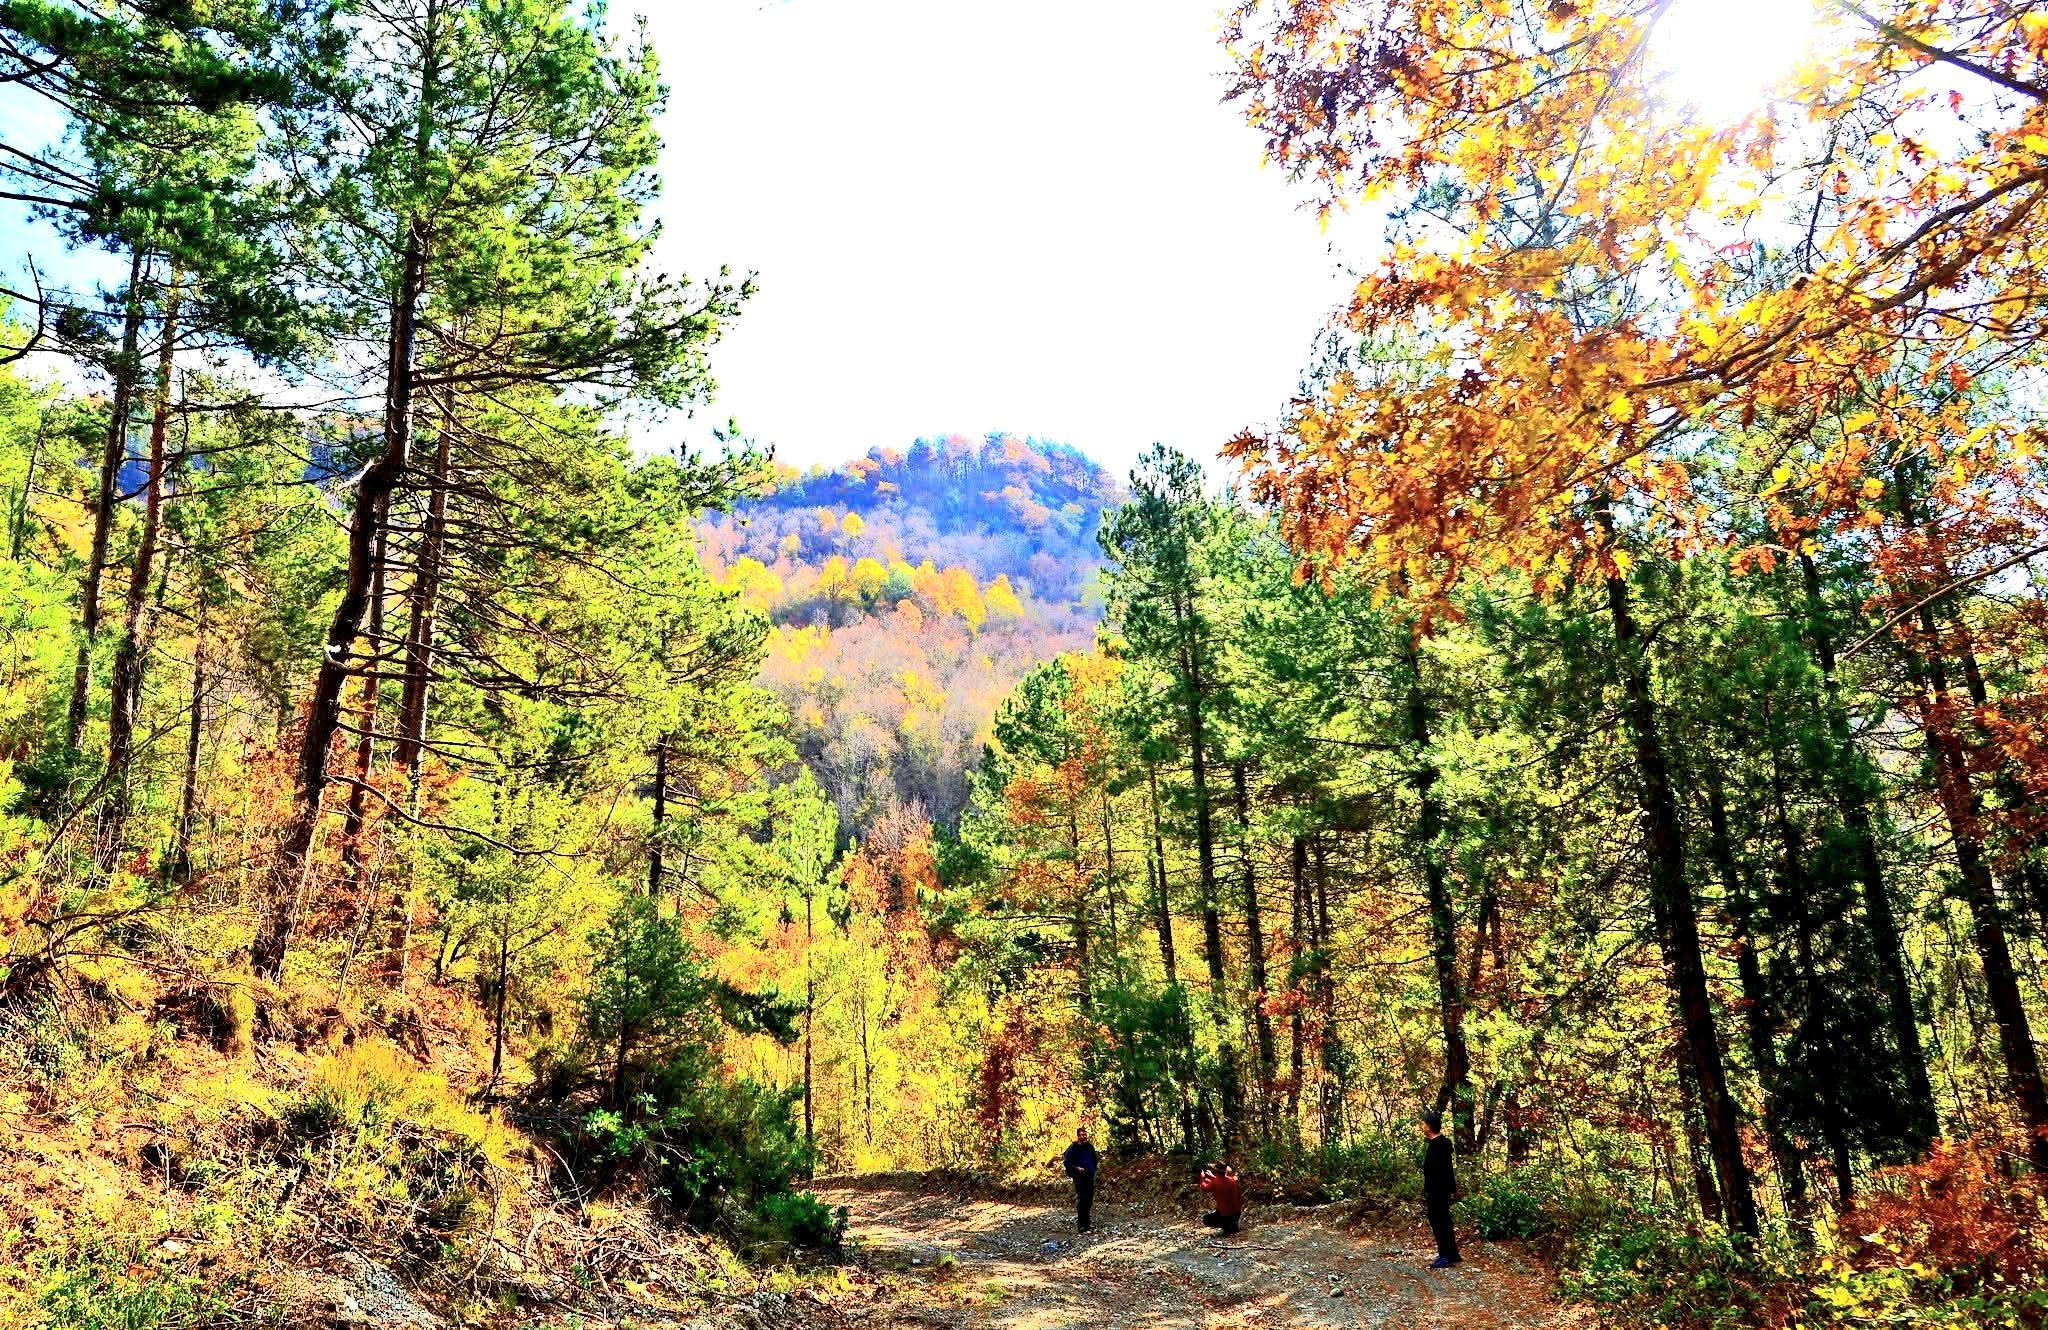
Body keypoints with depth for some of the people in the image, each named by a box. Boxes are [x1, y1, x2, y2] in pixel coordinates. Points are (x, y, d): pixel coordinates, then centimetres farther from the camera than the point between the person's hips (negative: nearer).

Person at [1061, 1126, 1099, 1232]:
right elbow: (1066, 1162, -7)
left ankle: (1086, 1222, 20)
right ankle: (1080, 1225, -10)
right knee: (1081, 1200, -12)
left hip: (1090, 1177, 6)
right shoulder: (1073, 1148, -6)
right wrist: (1076, 1168, -18)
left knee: (1089, 1200, 8)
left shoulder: (1090, 1147, 11)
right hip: (1079, 1178, -6)